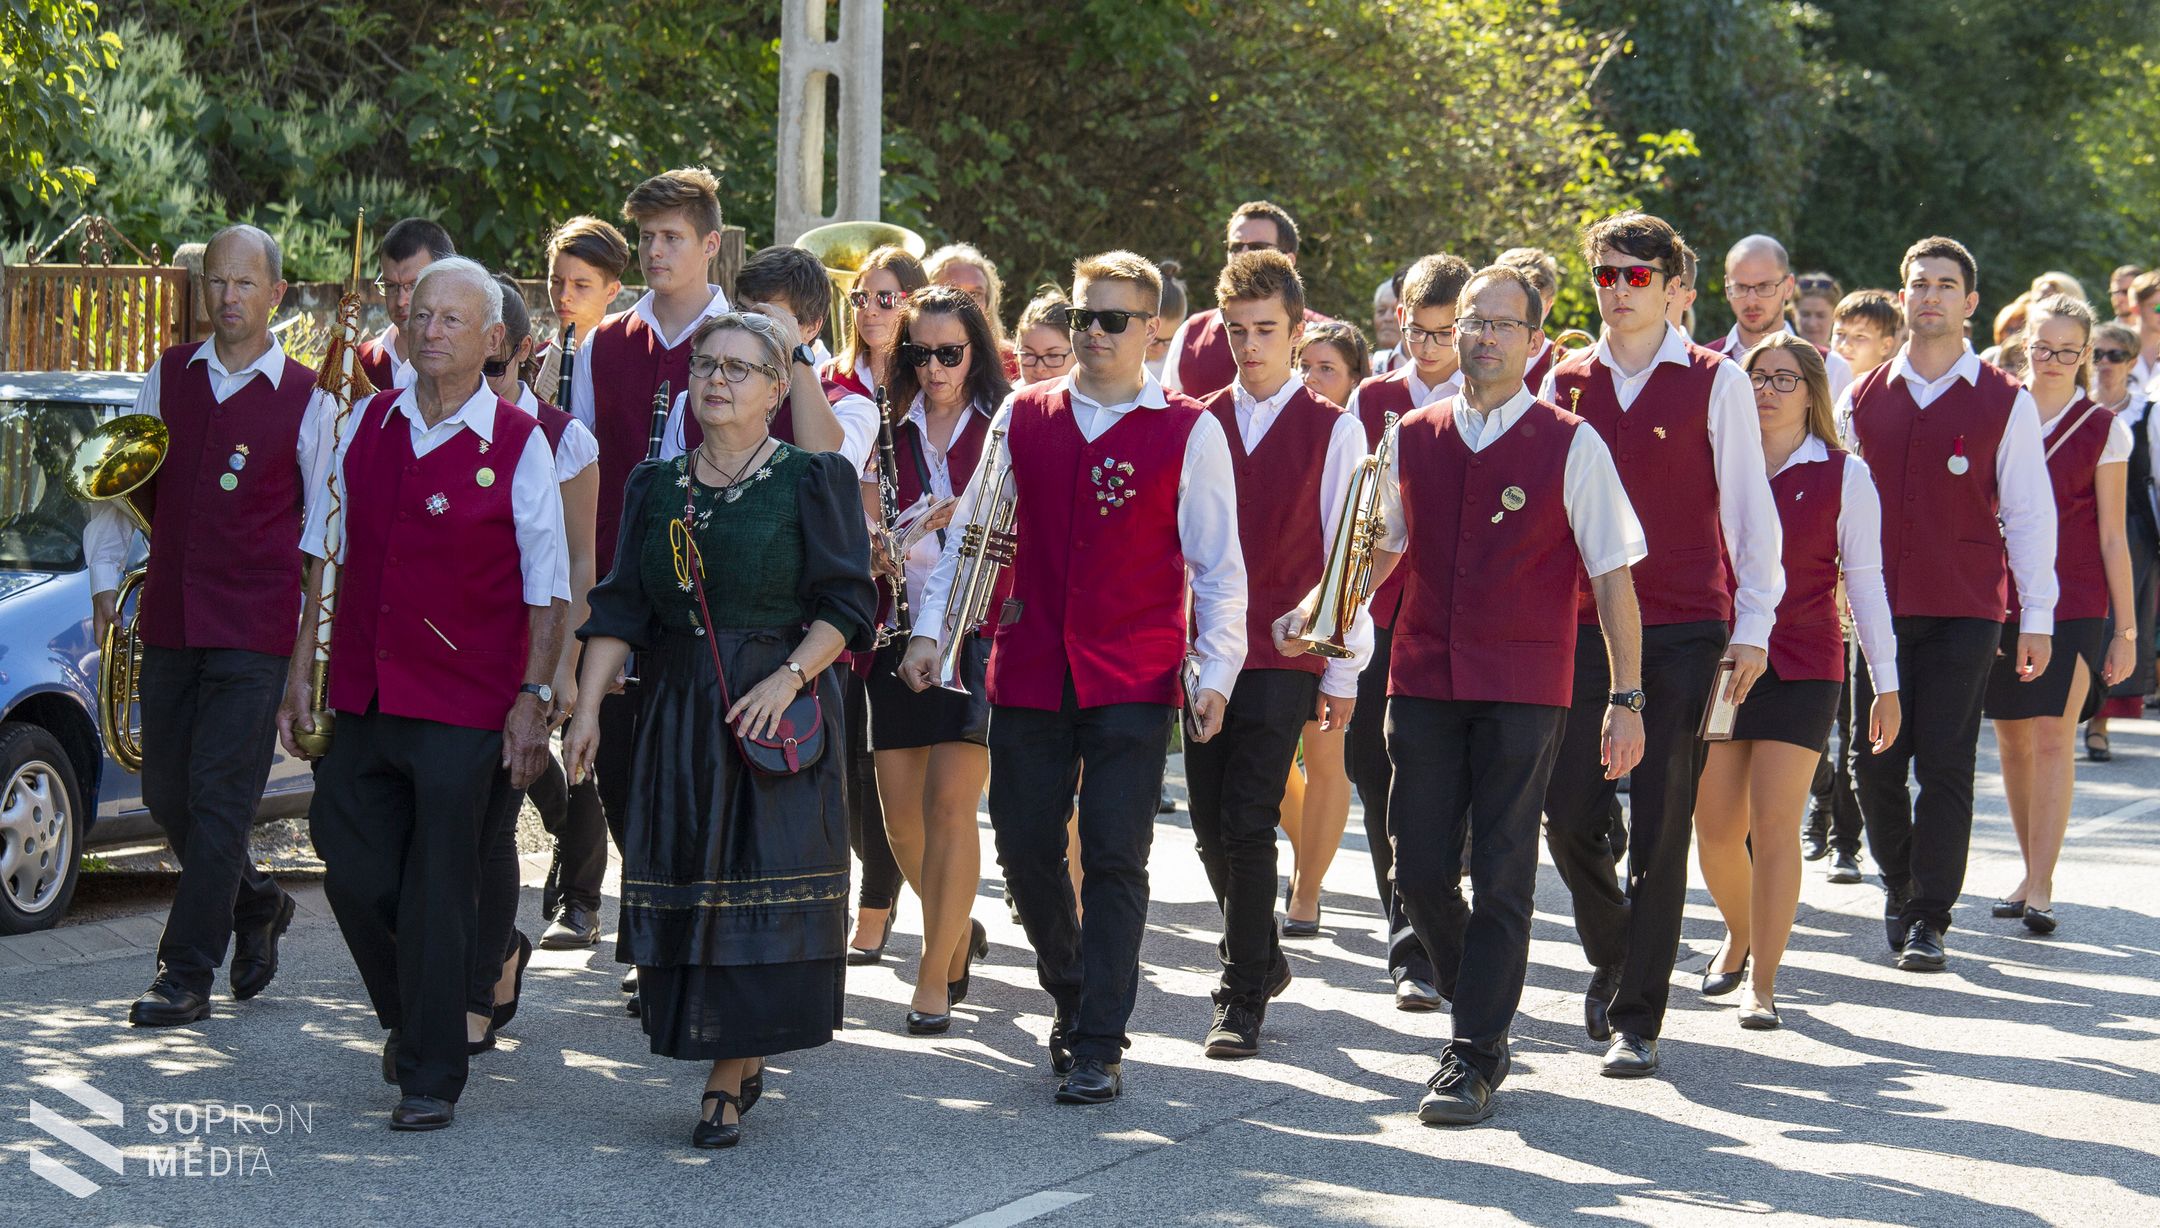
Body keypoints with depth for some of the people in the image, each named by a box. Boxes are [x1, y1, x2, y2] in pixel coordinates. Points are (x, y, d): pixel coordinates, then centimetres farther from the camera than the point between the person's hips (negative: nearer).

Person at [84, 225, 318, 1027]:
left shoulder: (306, 400, -1)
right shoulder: (167, 379, 9)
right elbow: (114, 485, 14)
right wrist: (106, 578, 4)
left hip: (255, 629, -5)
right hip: (168, 620, 5)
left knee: (219, 797, -7)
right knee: (166, 790, 10)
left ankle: (186, 976, -2)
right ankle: (255, 905, 33)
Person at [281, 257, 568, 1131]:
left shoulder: (519, 445, -4)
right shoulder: (367, 426, 8)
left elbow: (547, 591, -2)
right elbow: (324, 556, 13)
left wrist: (533, 700, -8)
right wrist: (300, 675, 9)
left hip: (465, 708, -4)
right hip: (363, 695, 4)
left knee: (438, 893, 0)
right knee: (354, 874, 7)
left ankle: (431, 1076, 12)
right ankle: (408, 1020, 34)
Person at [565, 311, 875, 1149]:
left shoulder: (813, 480, 0)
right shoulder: (655, 487, 12)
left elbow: (845, 604, -5)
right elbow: (622, 607, 9)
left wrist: (788, 677, -19)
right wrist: (588, 704, -1)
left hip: (780, 713, -4)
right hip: (678, 718, 4)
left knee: (758, 891, -6)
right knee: (683, 886, 2)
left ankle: (726, 1082, 0)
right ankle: (743, 1060, 17)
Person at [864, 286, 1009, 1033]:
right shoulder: (889, 431, 11)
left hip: (978, 632, -4)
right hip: (901, 631, 4)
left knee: (950, 801, -12)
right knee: (900, 809, 4)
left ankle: (935, 975, -5)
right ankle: (957, 929, 30)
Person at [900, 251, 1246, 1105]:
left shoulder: (1188, 432, -1)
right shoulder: (1022, 416, 7)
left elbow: (1217, 563, 0)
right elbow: (970, 529, 12)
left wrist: (1216, 668, -7)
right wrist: (930, 627, 5)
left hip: (1134, 681, -3)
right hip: (1028, 672, 3)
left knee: (1115, 858, -5)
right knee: (1024, 848, 7)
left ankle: (1098, 1048, 2)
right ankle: (1072, 994, 31)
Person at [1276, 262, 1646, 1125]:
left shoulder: (1570, 446, -3)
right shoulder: (1411, 440, 8)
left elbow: (1612, 576, -2)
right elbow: (1383, 547, 22)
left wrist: (1627, 699, -6)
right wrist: (1314, 613, 7)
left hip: (1523, 690, -3)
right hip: (1424, 681, 4)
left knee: (1501, 877, -4)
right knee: (1421, 872, 3)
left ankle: (1474, 1059, 4)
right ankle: (1482, 1007, 28)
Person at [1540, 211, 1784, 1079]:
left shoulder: (1715, 382, 0)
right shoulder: (1565, 382, 9)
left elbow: (1748, 508, 2)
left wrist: (1753, 626, -1)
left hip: (1685, 632, -3)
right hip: (1583, 625, 3)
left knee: (1660, 828, -3)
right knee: (1570, 816, 1)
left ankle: (1636, 1022, 3)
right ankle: (1612, 957, 30)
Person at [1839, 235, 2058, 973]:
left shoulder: (2005, 404, 2)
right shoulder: (1861, 401, 9)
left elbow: (2029, 514, 2)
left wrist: (2035, 618, -2)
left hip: (1965, 613, -2)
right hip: (1877, 608, 3)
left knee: (1945, 765, -6)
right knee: (1875, 764, 3)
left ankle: (1929, 919, 1)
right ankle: (1899, 886, 26)